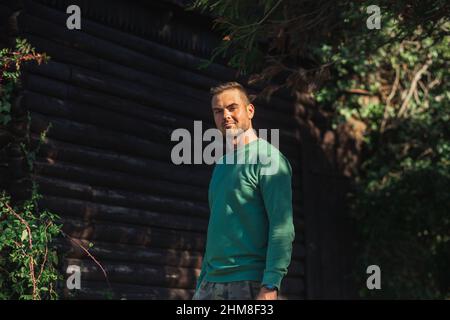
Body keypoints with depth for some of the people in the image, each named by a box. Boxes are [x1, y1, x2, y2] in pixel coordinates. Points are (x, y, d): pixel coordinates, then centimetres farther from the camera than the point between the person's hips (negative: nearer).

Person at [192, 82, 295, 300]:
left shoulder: (268, 159, -6)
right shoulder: (221, 164, 18)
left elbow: (282, 228, -15)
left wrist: (270, 286, -23)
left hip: (249, 284, -7)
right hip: (211, 284, 7)